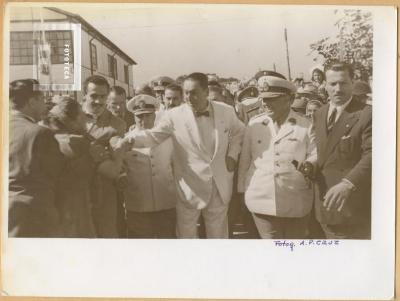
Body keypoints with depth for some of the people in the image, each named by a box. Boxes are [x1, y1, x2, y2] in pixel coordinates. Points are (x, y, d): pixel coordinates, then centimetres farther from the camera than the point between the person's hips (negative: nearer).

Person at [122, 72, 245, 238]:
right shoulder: (174, 115, -10)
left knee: (218, 234, 16)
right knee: (186, 234, 10)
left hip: (219, 189, 2)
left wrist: (232, 154, 4)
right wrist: (131, 138, -30)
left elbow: (238, 132, 16)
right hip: (189, 190, -2)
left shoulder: (226, 111, -1)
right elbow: (154, 135, -12)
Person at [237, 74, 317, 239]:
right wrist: (242, 190, 9)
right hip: (261, 200, 1)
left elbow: (316, 155, 2)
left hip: (295, 203, -1)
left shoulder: (306, 125, 1)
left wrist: (309, 165, -21)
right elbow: (245, 158, 9)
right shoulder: (254, 124, 6)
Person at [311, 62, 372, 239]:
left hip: (353, 207, -6)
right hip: (325, 202, 6)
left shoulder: (367, 114, -12)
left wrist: (348, 184, -35)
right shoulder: (319, 115, 10)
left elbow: (371, 154, -23)